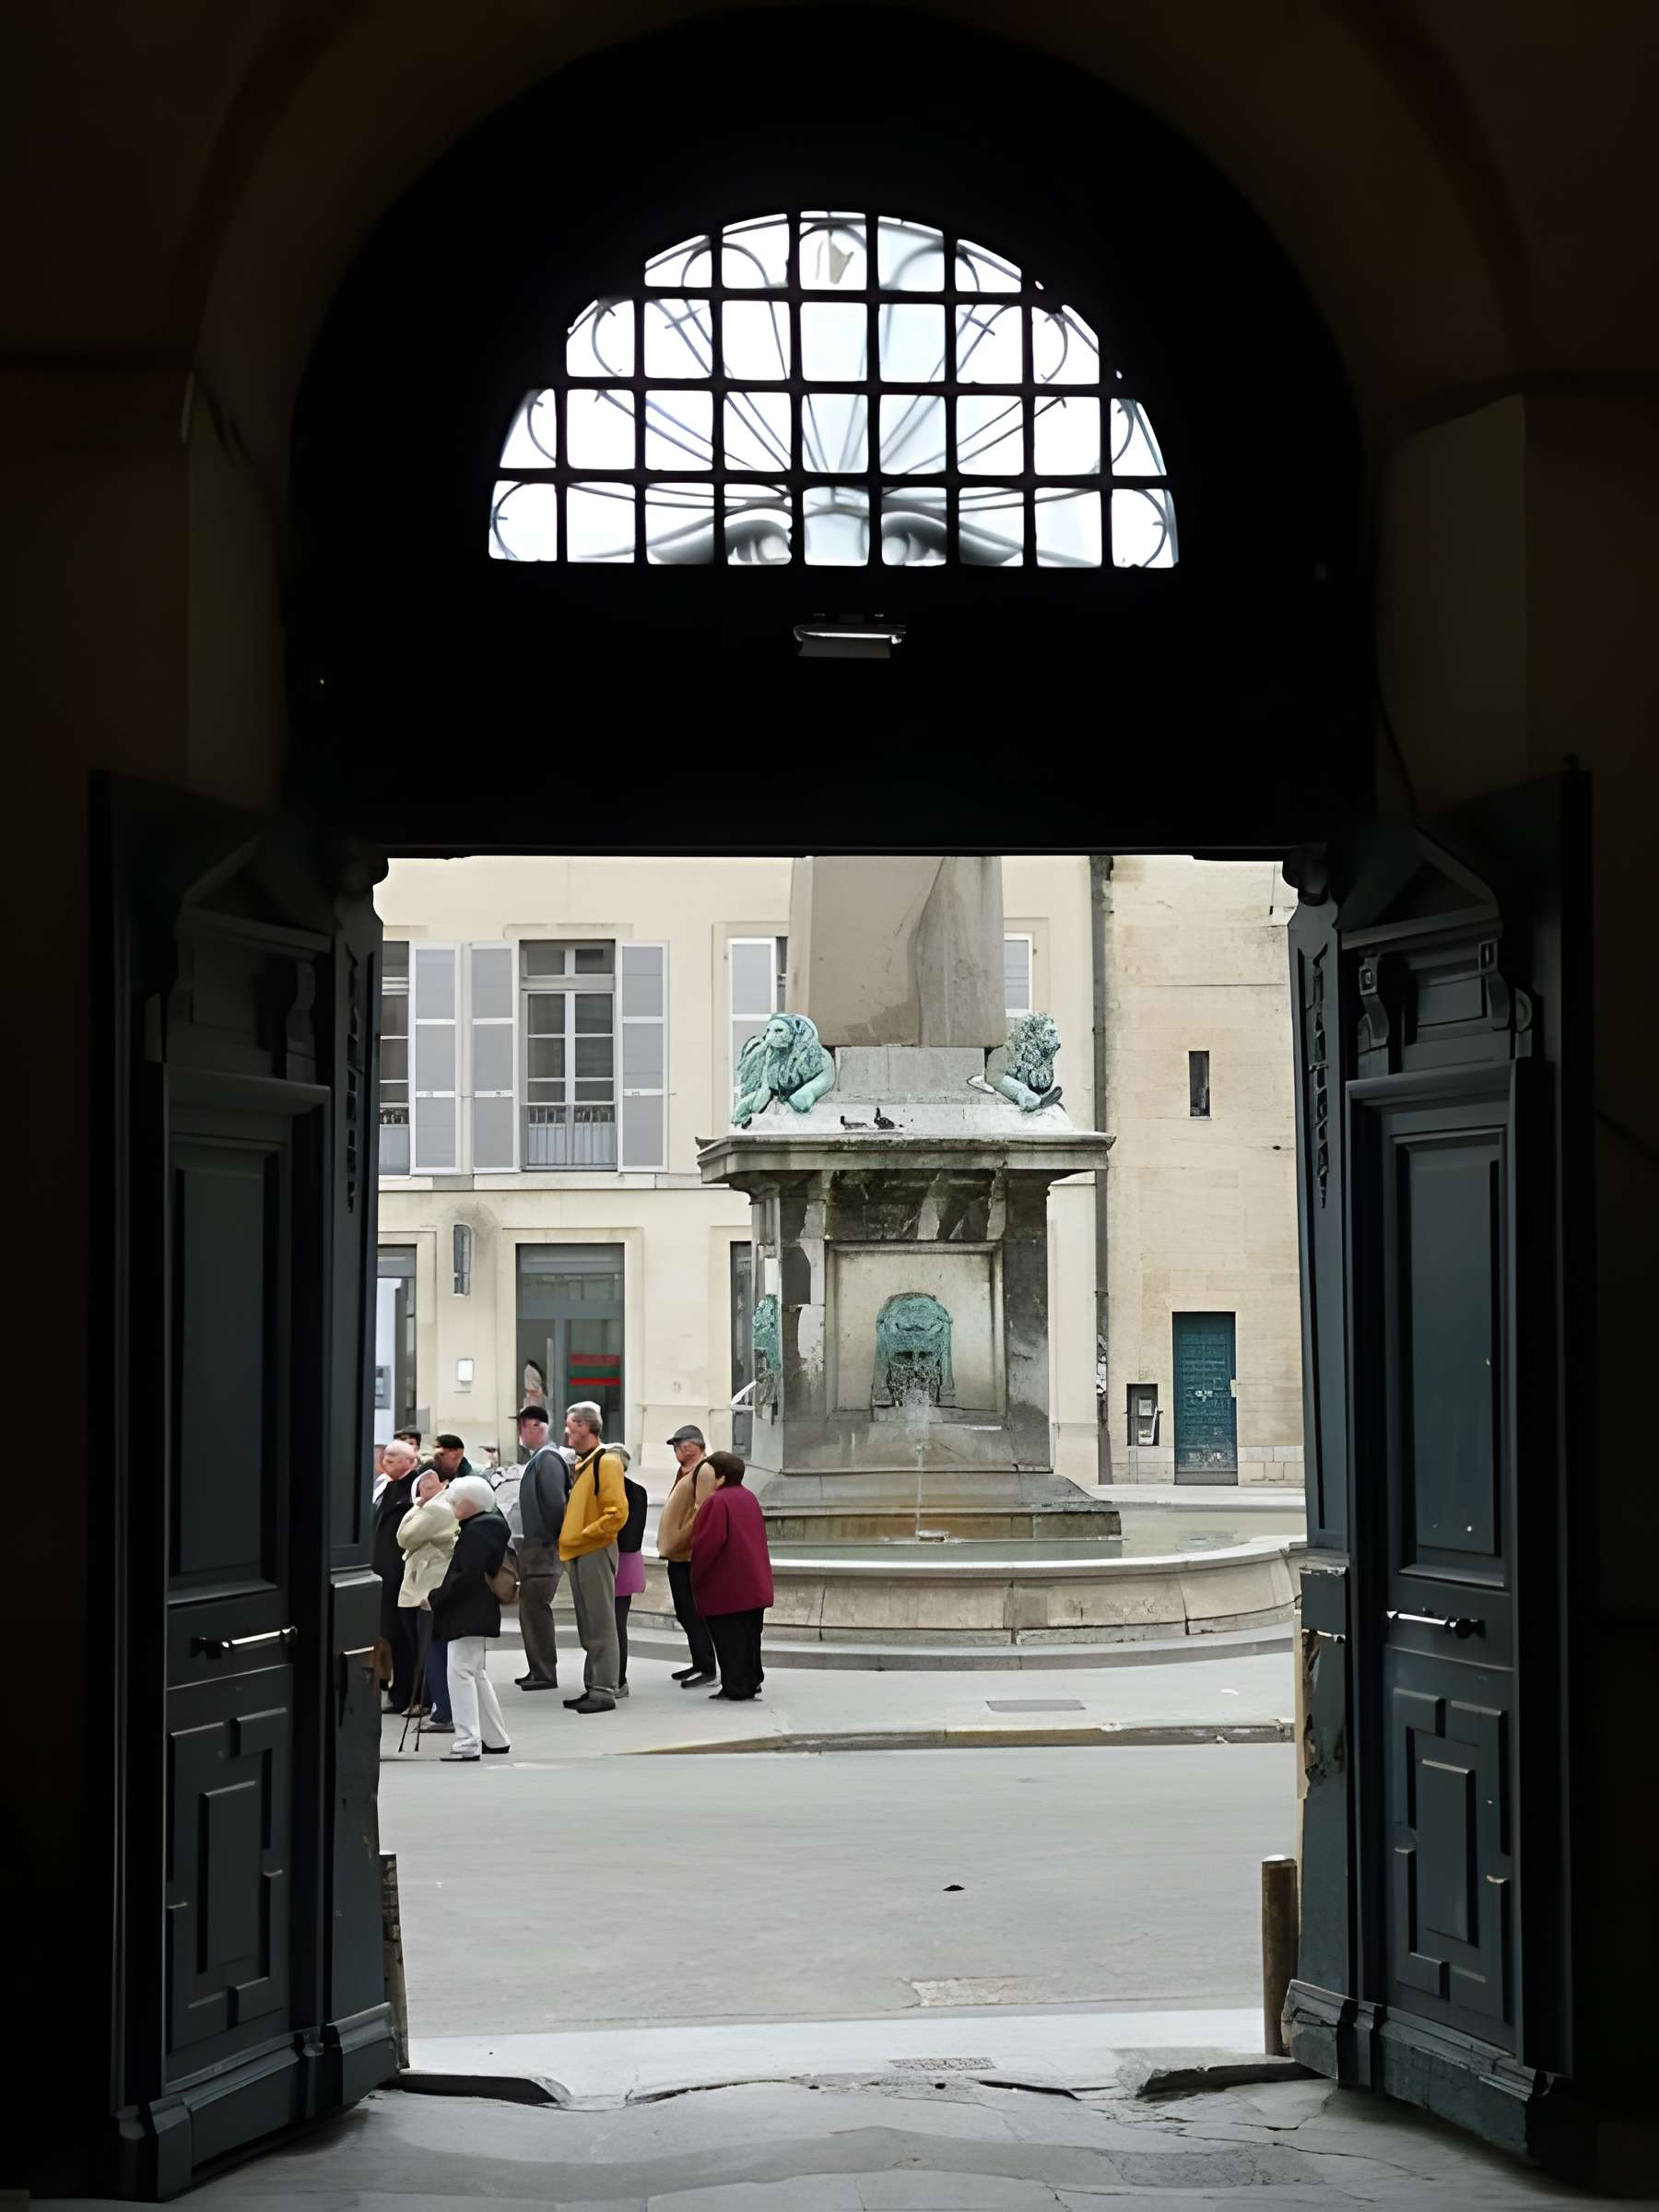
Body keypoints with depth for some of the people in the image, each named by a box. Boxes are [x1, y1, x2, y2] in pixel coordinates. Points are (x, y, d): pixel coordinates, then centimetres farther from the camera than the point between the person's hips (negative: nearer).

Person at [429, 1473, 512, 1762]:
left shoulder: (477, 1531, -16)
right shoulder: (487, 1527, 15)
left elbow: (466, 1576, -23)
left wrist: (437, 1597, -15)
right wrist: (441, 1596, 14)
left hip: (469, 1616, -11)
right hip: (479, 1615, 11)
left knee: (461, 1673, -11)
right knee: (477, 1675, 18)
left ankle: (468, 1743, -15)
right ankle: (495, 1738, 24)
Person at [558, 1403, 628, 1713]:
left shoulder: (606, 1461, -12)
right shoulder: (580, 1464, 16)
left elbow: (617, 1512, -20)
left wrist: (584, 1535, -17)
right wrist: (567, 1537, 12)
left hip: (596, 1552, -9)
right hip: (577, 1555, 9)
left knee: (601, 1625, -7)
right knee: (587, 1627, 12)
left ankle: (604, 1692, -6)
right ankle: (592, 1688, 18)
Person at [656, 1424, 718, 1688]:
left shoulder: (704, 1471, -13)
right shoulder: (686, 1471, 18)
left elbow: (702, 1513, -21)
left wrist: (680, 1540, -19)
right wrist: (668, 1543, 17)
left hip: (689, 1555, -10)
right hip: (678, 1555, 10)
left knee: (693, 1613, -9)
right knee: (685, 1614, 14)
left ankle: (706, 1668, -7)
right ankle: (699, 1664, 20)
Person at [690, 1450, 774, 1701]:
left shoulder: (716, 1502, -15)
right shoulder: (750, 1499, 13)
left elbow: (708, 1542, -20)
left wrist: (695, 1576, -8)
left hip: (726, 1589, -8)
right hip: (755, 1585, 8)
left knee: (729, 1638, -3)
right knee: (749, 1635, 15)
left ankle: (735, 1687, -3)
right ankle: (751, 1682, 21)